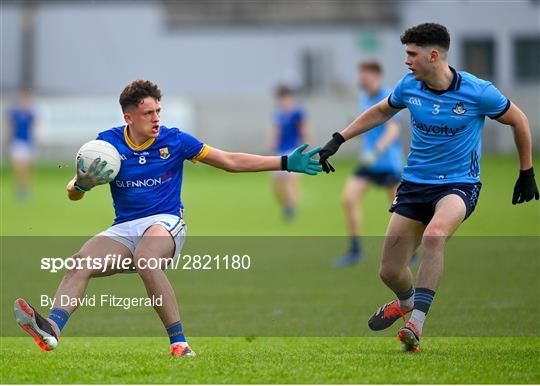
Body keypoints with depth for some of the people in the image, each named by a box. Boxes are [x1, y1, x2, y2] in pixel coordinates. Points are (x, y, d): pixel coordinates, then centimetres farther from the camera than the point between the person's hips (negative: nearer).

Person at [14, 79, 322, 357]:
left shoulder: (174, 140, 1)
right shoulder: (108, 142, 4)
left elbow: (231, 162, 7)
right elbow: (73, 194, 9)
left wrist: (286, 163, 3)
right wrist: (81, 184, -18)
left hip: (166, 222, -3)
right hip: (124, 228, 3)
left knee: (144, 260, -37)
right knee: (81, 262, -26)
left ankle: (179, 342, -34)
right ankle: (52, 329, -46)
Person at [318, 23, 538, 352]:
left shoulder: (477, 92, -16)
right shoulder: (409, 86, -4)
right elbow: (381, 111, 18)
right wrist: (338, 139, 14)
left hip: (459, 185, -5)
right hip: (415, 183, 5)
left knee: (434, 235, -37)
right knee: (390, 272, 2)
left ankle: (416, 322, -35)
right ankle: (407, 301, 40)